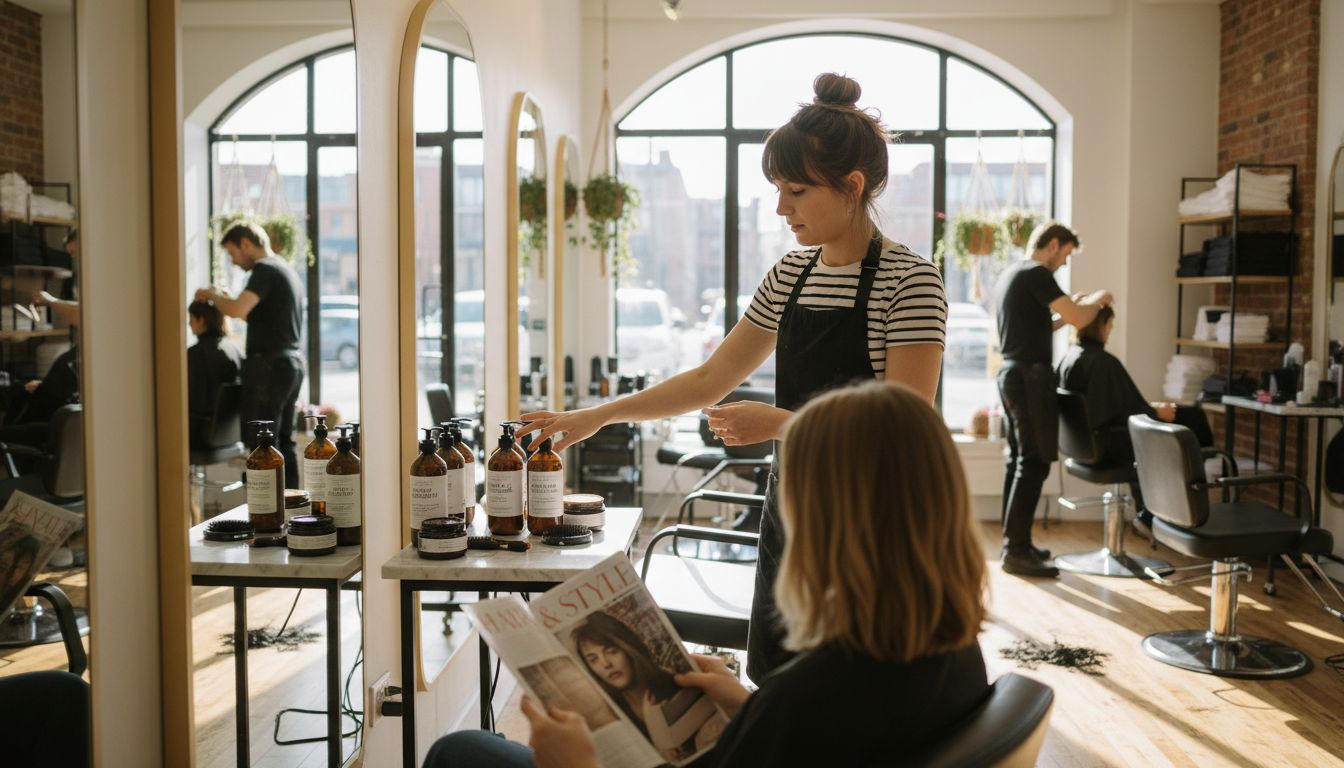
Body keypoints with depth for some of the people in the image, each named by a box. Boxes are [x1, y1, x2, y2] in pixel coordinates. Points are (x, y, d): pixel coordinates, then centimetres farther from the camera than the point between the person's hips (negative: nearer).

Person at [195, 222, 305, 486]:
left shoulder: (264, 269, -11)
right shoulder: (287, 269, 19)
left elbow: (238, 310, -25)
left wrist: (213, 295, -6)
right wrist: (225, 300, 18)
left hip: (269, 364, -10)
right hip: (292, 362, 10)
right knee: (284, 442, 13)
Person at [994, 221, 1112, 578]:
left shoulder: (1009, 275, 18)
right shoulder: (1036, 274, -12)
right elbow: (1079, 319, -17)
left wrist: (1070, 308, 20)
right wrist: (1097, 300, 2)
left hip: (1011, 374, 10)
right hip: (1031, 376, -10)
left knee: (1018, 459, 13)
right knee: (1034, 463, -8)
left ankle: (1014, 542, 18)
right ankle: (1017, 551, -8)